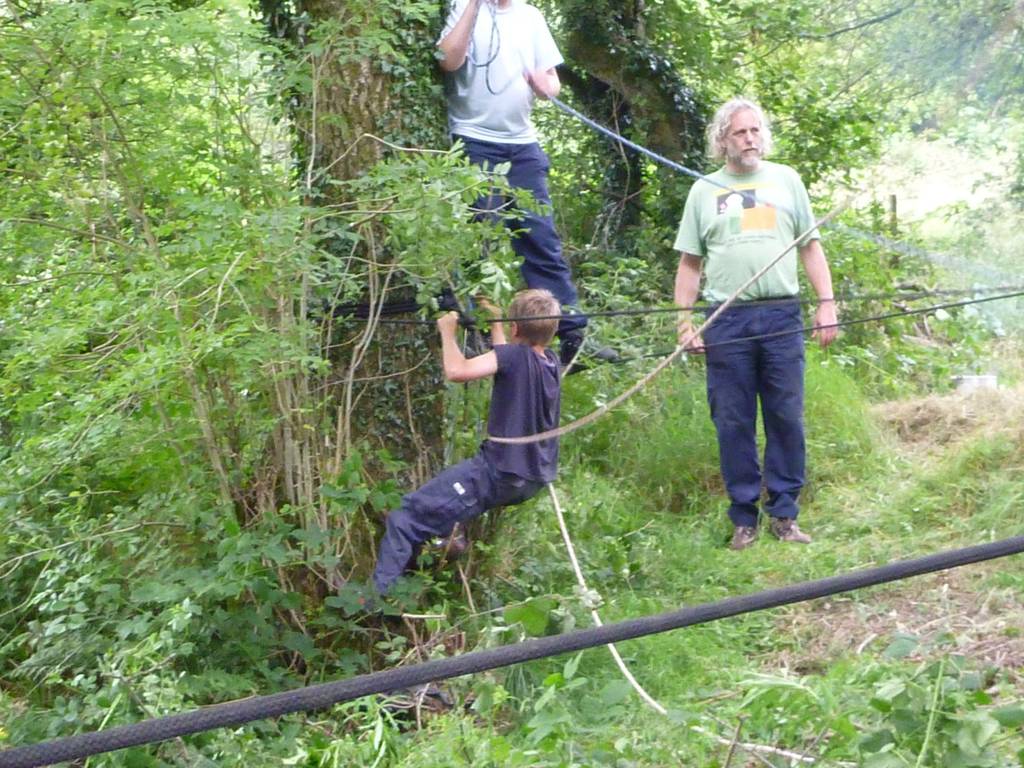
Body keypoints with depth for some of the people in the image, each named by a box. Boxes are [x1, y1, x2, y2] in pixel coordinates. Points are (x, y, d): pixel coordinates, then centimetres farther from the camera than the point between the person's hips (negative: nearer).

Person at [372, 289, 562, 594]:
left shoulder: (516, 355, -17)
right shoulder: (551, 361, 6)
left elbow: (457, 371, -28)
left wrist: (447, 330, -12)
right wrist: (494, 323, 34)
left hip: (499, 476, -9)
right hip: (535, 480, 9)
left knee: (405, 520, -9)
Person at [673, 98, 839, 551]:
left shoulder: (786, 180, 12)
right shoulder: (704, 191, 10)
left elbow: (810, 246, 12)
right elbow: (690, 263, 9)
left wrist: (826, 303, 2)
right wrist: (684, 321, 0)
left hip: (782, 316, 1)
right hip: (727, 320, 0)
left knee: (787, 419, 2)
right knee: (733, 424, 2)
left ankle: (784, 514, 11)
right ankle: (744, 518, 11)